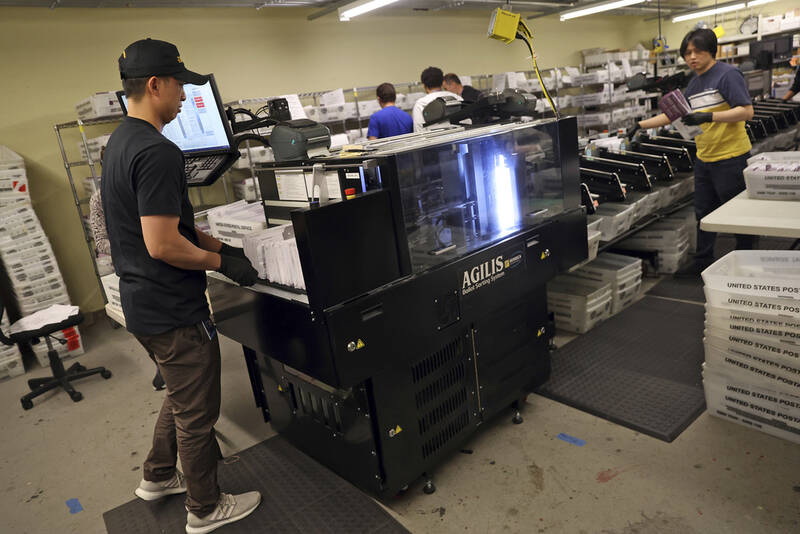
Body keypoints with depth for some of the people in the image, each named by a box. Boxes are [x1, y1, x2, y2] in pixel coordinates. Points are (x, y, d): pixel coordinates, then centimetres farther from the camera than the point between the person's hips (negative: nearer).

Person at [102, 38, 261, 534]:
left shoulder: (120, 142, 10)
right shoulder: (157, 152, -23)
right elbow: (162, 245, -27)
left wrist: (218, 245, 9)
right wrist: (222, 262, -13)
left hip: (143, 303, 10)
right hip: (174, 312, -10)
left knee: (181, 395, 28)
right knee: (197, 413, 8)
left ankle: (158, 477, 45)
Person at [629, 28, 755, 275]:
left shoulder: (727, 74, -11)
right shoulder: (694, 83, 13)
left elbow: (746, 111, -18)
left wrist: (708, 117, -27)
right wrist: (641, 125, 15)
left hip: (730, 158, -8)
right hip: (704, 159, 8)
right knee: (703, 213, 15)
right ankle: (703, 261, 28)